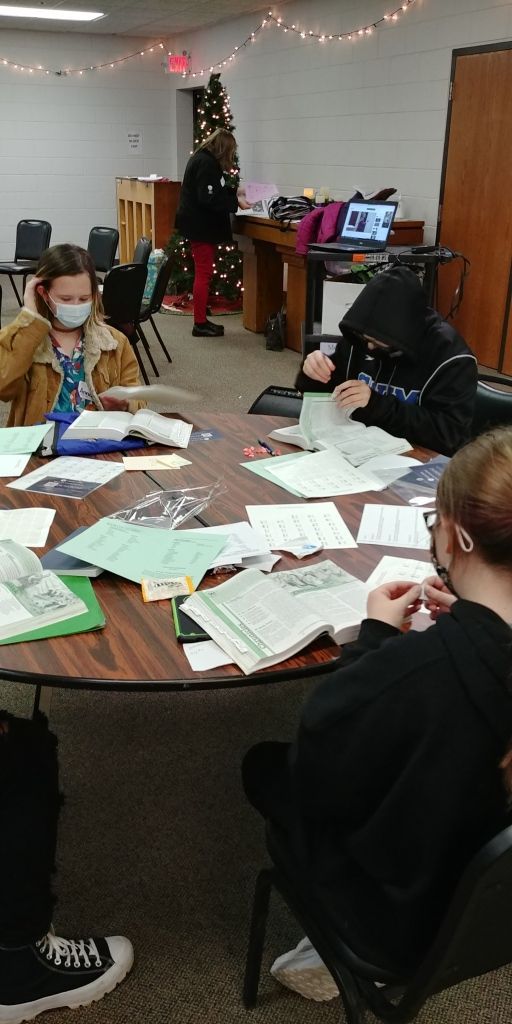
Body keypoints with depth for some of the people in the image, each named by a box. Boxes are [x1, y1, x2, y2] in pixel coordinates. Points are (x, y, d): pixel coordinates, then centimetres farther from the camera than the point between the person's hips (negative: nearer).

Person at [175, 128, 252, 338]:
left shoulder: (202, 159, 13)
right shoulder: (207, 163, -18)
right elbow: (209, 199, -23)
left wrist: (235, 192, 21)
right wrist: (236, 202, -18)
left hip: (199, 224, 11)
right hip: (201, 226, -11)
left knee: (203, 273, 13)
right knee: (204, 273, -5)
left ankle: (201, 320, 19)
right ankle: (200, 324, 1)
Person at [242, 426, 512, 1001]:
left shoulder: (414, 669, -38)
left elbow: (313, 769, -19)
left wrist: (375, 636, -12)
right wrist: (465, 623, -7)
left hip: (408, 914, -5)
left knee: (265, 764, 16)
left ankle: (344, 953, 21)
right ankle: (342, 943, 22)